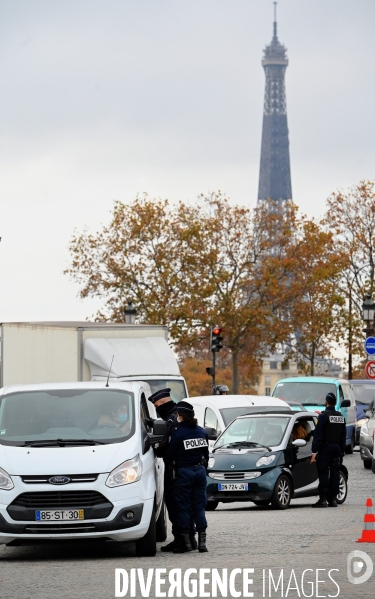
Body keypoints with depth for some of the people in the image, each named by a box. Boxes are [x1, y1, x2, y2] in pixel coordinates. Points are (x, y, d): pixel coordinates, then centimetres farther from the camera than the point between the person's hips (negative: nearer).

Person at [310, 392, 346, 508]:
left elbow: (318, 435, -13)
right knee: (335, 473, 7)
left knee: (323, 474, -6)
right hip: (337, 448, 6)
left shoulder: (323, 416, -9)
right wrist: (342, 452, 20)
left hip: (325, 447, -6)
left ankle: (323, 499, -10)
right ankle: (333, 499, 8)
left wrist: (314, 452, -13)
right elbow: (343, 436, 16)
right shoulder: (341, 417, 12)